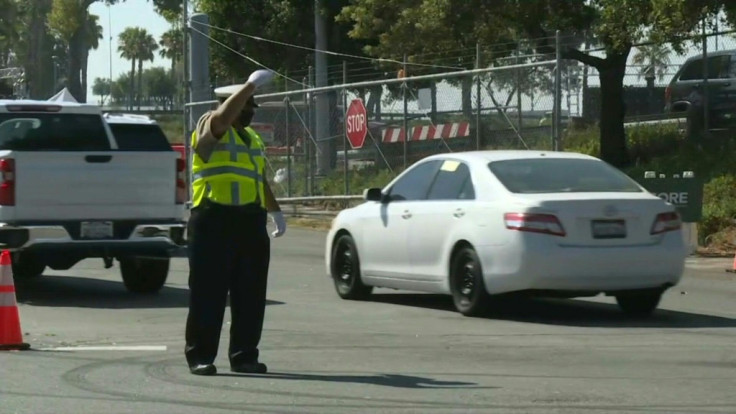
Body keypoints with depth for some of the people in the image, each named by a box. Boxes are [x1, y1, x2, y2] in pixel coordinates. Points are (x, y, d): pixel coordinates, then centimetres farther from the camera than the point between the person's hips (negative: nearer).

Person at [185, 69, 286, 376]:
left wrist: (275, 210, 28)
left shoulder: (252, 137, 22)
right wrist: (251, 85, -28)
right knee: (208, 293, -4)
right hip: (214, 222, -7)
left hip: (250, 223, 7)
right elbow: (224, 115, -26)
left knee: (250, 294, 7)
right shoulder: (211, 127, -2)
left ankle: (244, 356, 14)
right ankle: (200, 356, 1)